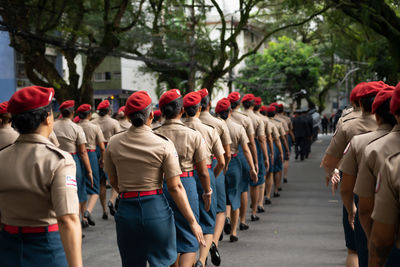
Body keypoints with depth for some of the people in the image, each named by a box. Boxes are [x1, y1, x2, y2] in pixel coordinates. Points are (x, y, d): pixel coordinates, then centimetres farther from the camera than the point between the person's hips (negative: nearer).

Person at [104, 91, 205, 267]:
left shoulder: (113, 143, -1)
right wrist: (193, 221, -5)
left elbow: (113, 183, 10)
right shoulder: (163, 145, -10)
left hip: (126, 211, 3)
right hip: (156, 209, -3)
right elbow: (175, 187, -10)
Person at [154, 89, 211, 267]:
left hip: (159, 187, 3)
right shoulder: (193, 135, -8)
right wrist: (207, 193, 13)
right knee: (189, 240, 5)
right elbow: (202, 172, -2)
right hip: (186, 184, -3)